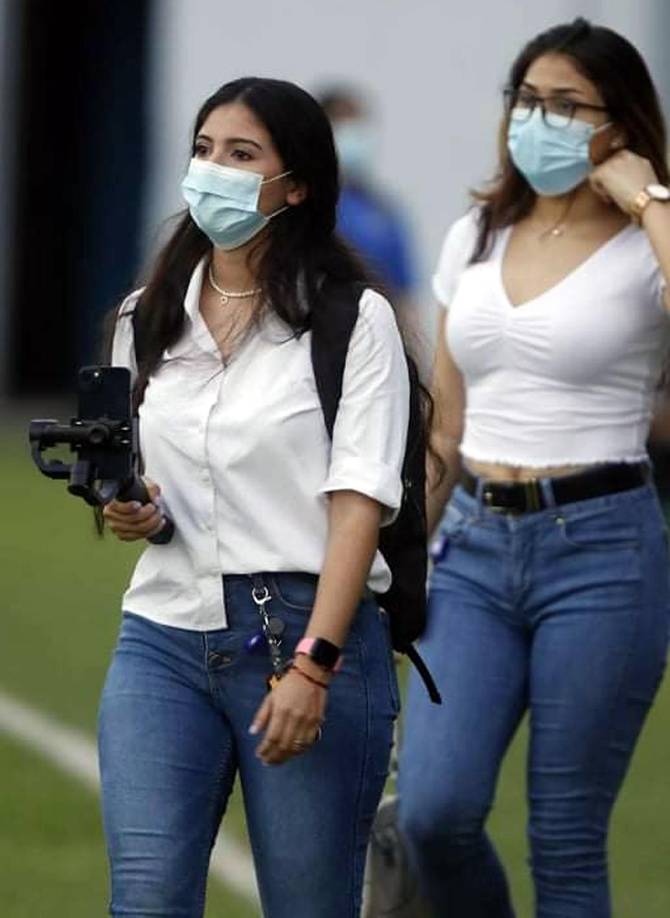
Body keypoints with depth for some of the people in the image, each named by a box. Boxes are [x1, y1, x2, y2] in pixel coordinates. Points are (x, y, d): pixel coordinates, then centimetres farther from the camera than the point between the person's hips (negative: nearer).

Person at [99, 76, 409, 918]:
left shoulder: (353, 320, -2)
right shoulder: (146, 319, 13)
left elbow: (360, 501, -9)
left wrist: (312, 663, -18)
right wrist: (126, 512, 0)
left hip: (306, 634, -4)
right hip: (164, 636, 4)